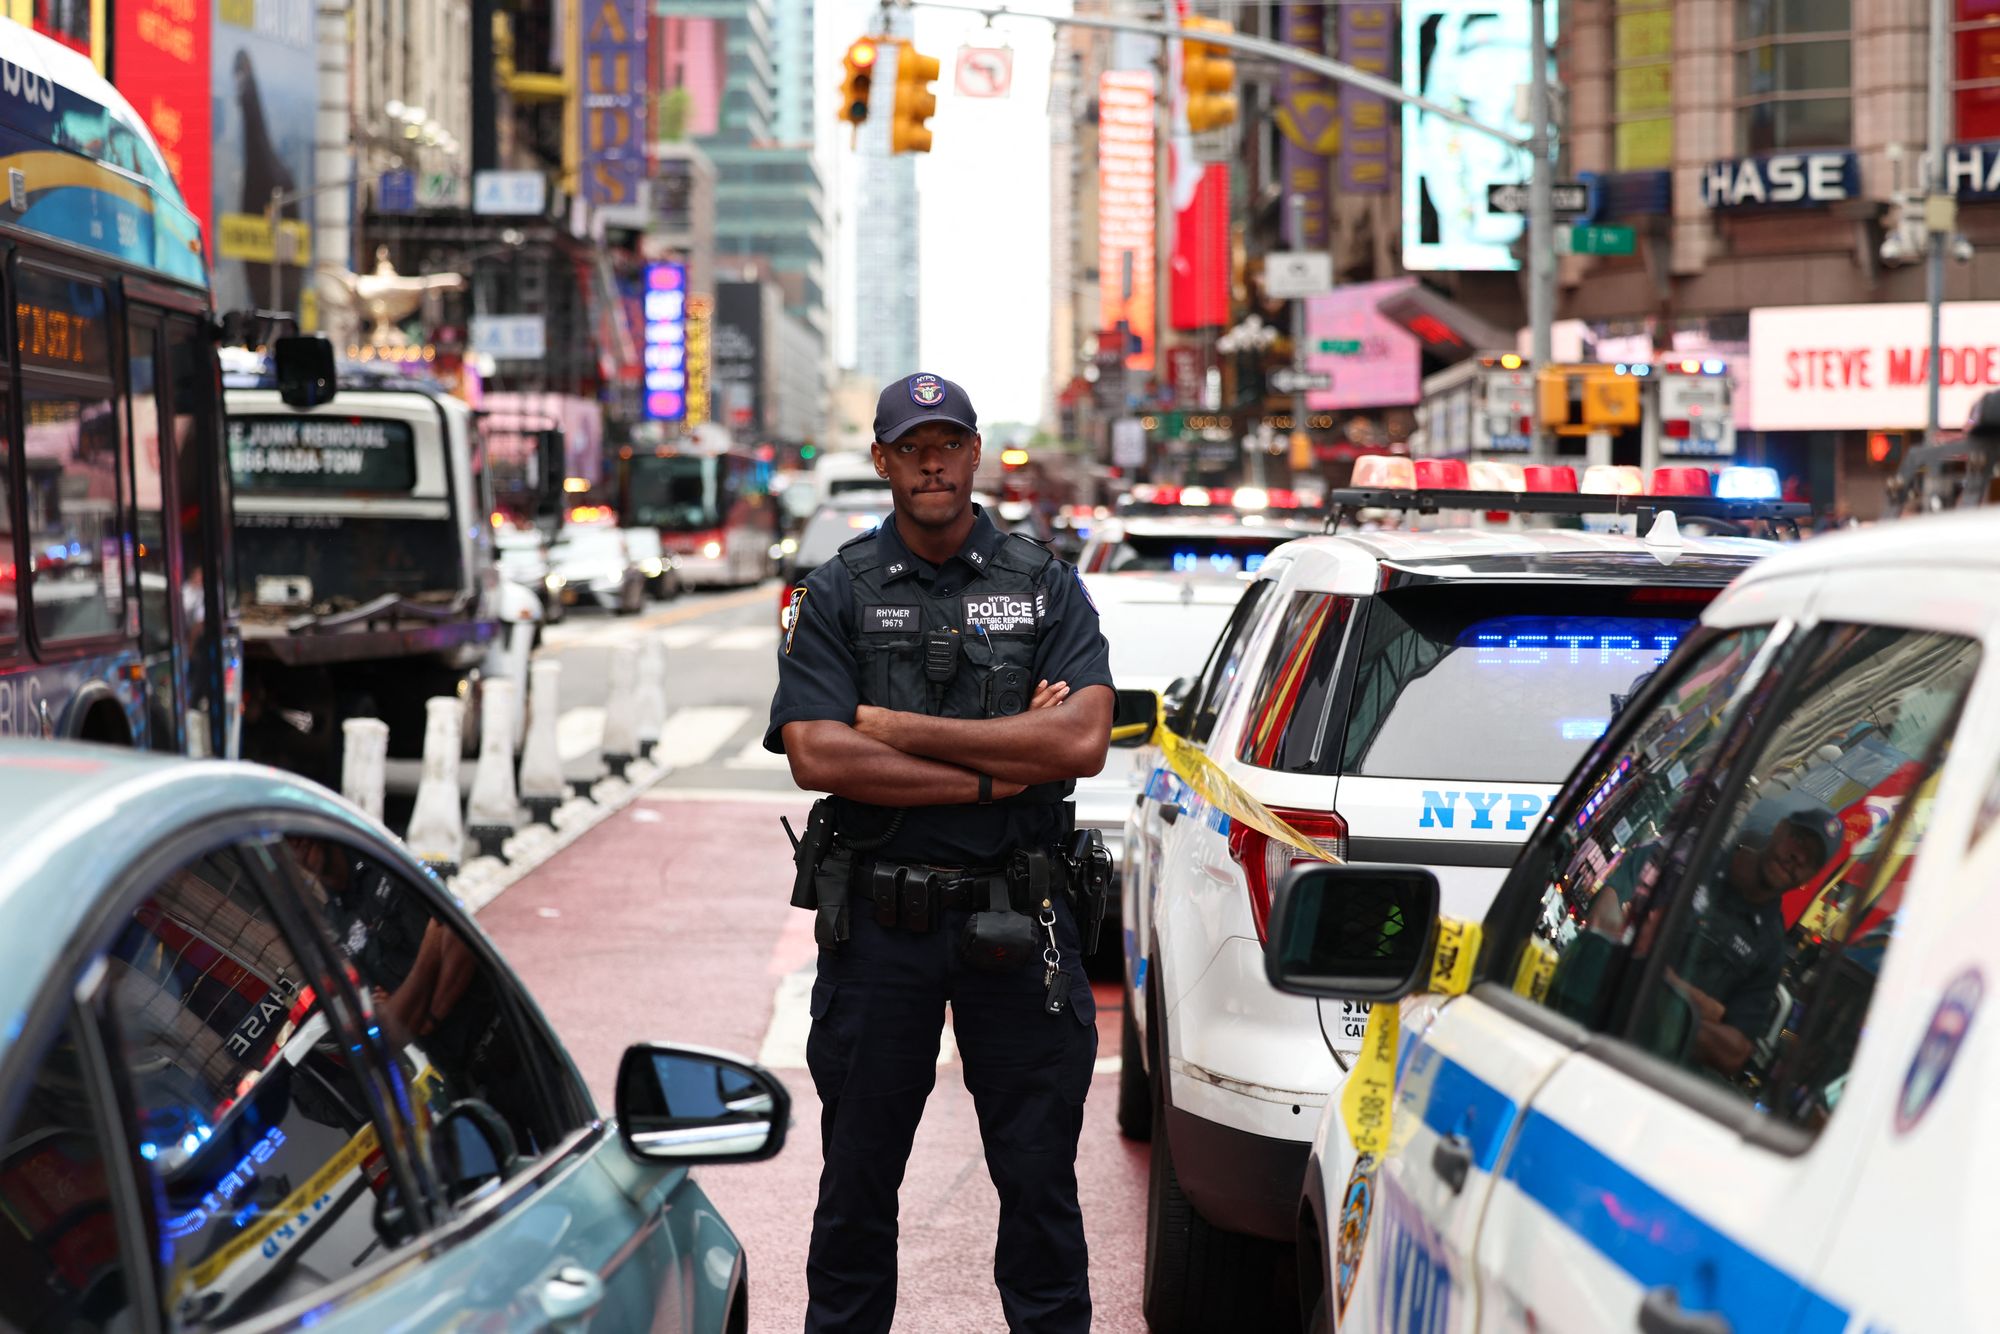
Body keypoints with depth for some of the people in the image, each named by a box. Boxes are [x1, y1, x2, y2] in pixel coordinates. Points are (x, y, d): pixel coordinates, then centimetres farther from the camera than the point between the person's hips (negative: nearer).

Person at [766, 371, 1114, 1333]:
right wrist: (992, 774, -11)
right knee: (858, 1177, 8)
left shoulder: (1047, 588, 6)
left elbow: (1081, 742, -9)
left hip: (1016, 920, 0)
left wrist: (903, 730, -10)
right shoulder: (837, 595, 4)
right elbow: (817, 756, -10)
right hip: (879, 921, 0)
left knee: (1038, 1174, 6)